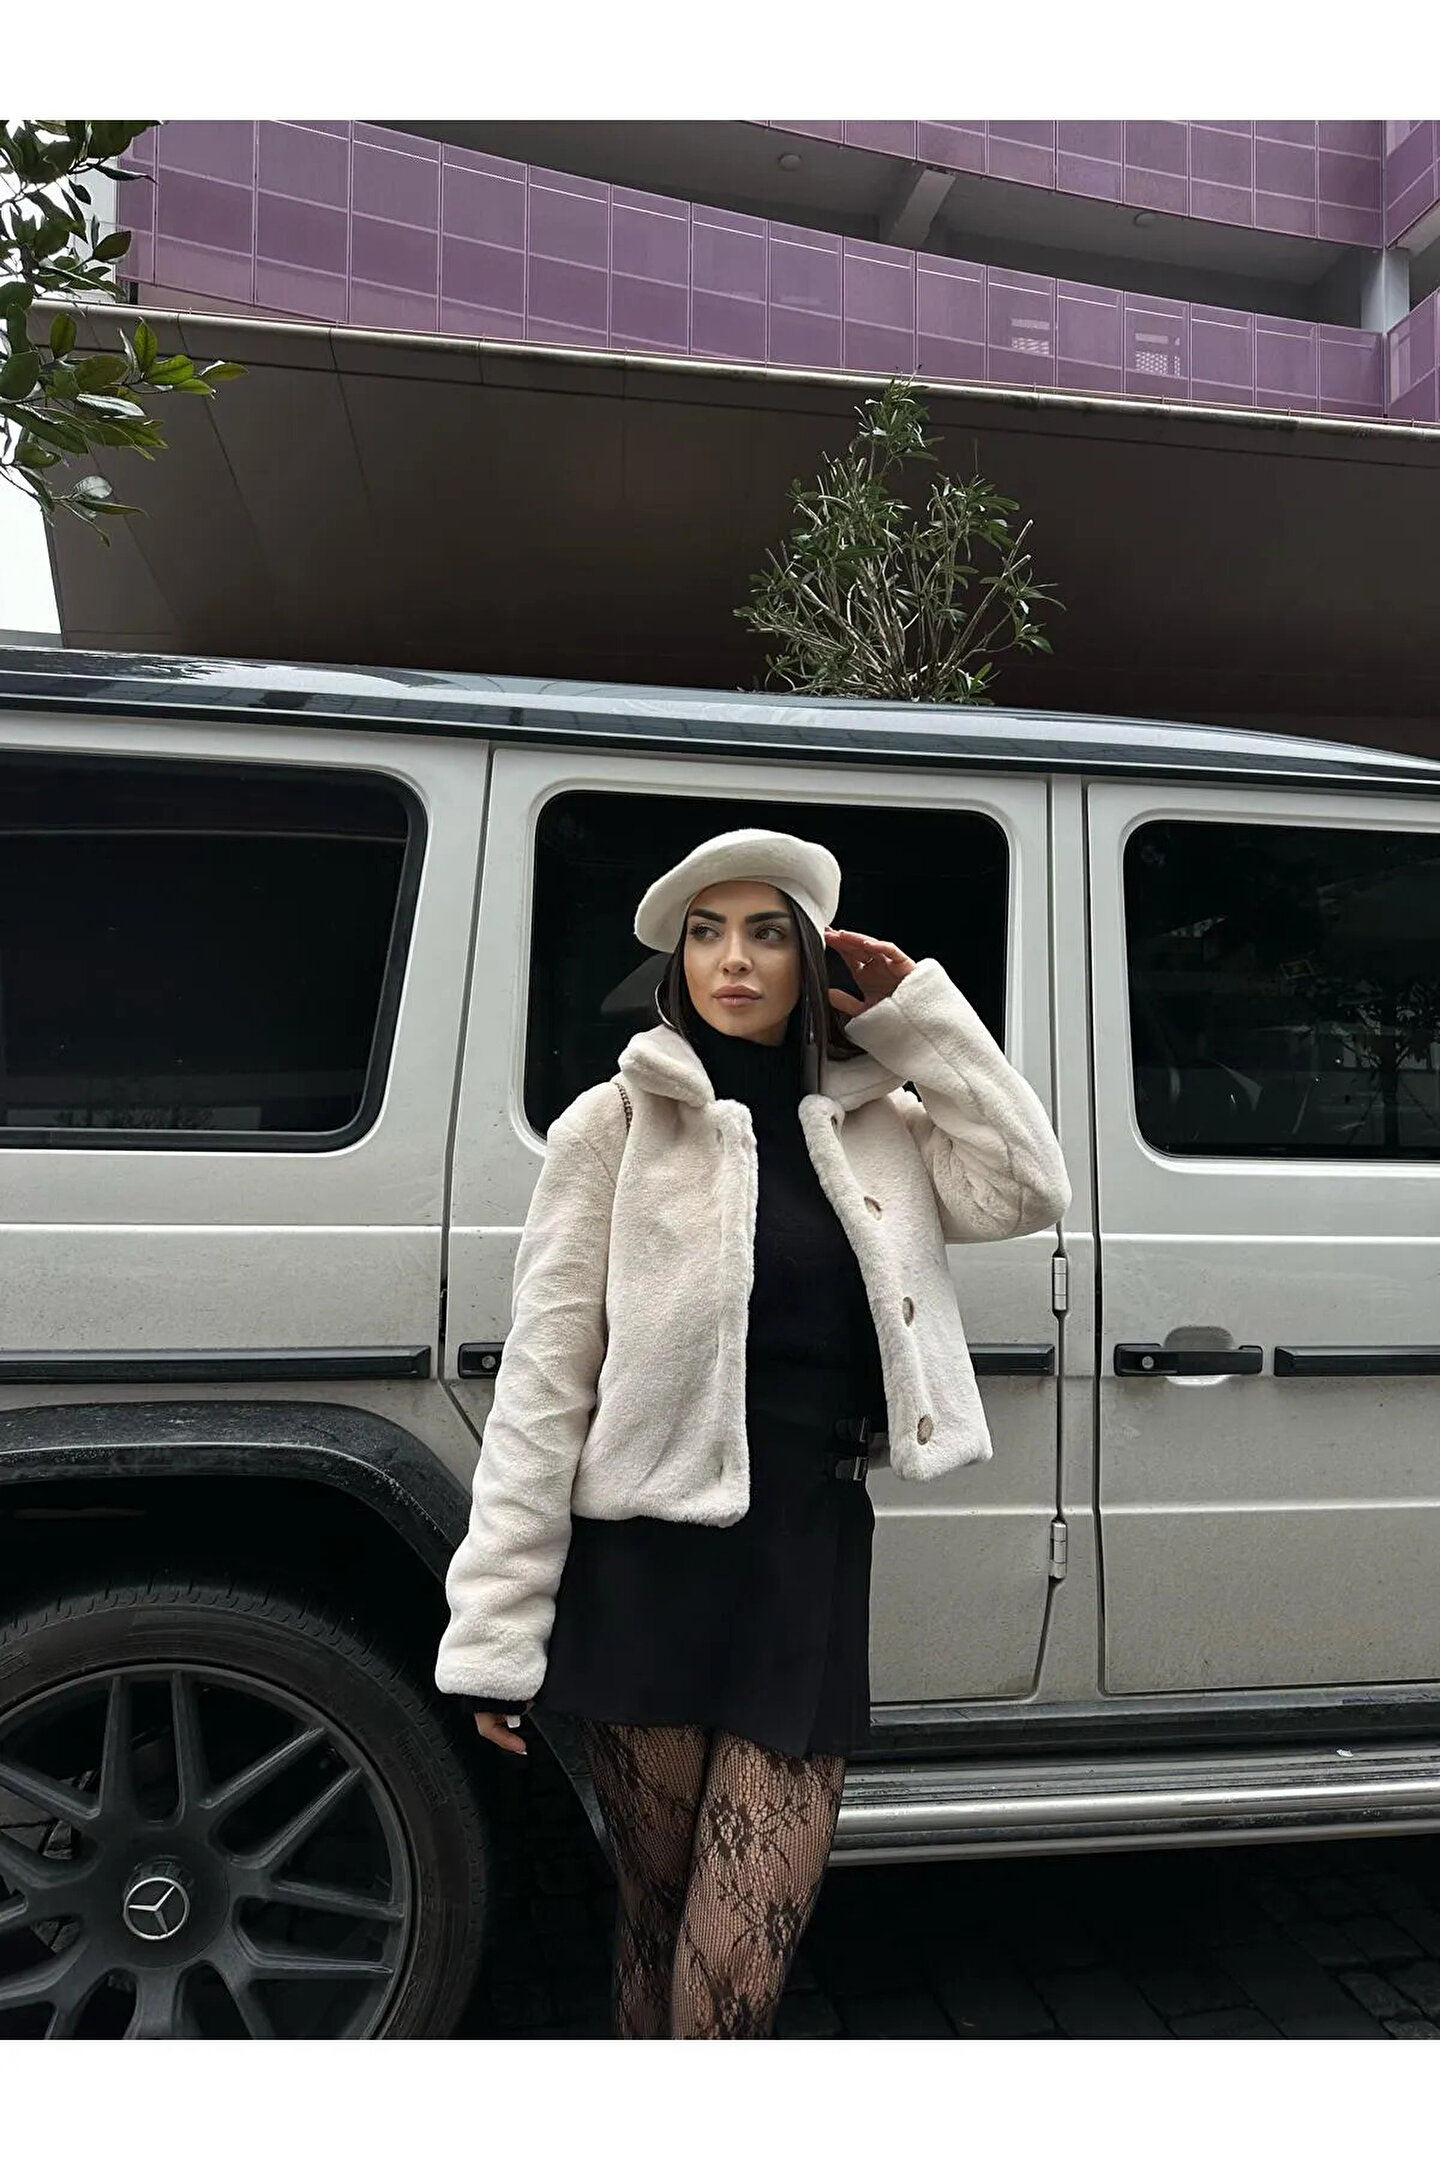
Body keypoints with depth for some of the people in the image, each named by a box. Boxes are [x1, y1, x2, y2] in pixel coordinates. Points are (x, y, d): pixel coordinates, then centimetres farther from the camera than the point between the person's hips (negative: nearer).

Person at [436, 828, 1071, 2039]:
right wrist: (496, 1631, -9)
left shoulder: (876, 1124, 9)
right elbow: (543, 1381, -6)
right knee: (658, 1928, 13)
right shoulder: (618, 1123, -4)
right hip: (651, 1563, -2)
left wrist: (917, 1012, -1)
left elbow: (1028, 1194, -2)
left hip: (813, 1566, 2)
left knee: (735, 1982, 1)